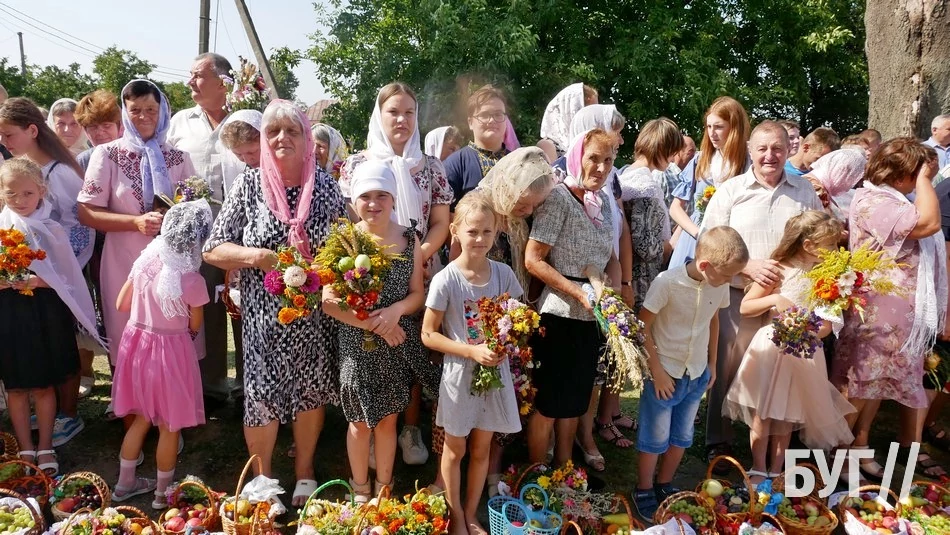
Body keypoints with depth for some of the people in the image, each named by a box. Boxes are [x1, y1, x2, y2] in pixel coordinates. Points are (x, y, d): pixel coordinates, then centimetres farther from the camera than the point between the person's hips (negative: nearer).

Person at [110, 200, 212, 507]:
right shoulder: (192, 280, -21)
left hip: (137, 344, 6)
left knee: (141, 417, 24)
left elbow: (122, 304, 6)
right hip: (170, 351, -6)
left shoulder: (145, 260, -6)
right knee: (170, 426, 12)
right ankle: (162, 493, 27)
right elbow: (194, 326, -7)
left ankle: (125, 483, 38)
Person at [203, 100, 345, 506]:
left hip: (315, 313, 2)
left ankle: (304, 470, 37)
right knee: (262, 395, 6)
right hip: (265, 314, -2)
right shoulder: (249, 184, -3)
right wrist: (254, 256, -20)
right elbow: (213, 249, -3)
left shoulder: (324, 184, 1)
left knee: (312, 390, 14)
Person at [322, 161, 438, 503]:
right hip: (356, 343, -2)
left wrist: (395, 310, -18)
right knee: (360, 420, 12)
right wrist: (374, 325, -19)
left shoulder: (409, 239, -1)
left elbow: (418, 294, 2)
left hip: (398, 344, 2)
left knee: (388, 418, 16)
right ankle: (360, 489, 34)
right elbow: (330, 302, -13)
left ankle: (384, 488, 35)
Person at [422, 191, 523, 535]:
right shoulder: (446, 280, -16)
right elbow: (428, 335, -11)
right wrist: (472, 351, -20)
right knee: (455, 449, 14)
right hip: (460, 374, -3)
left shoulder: (503, 273, -5)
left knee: (481, 448, 17)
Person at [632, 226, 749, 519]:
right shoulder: (667, 283, -23)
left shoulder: (719, 286, -7)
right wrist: (657, 371, -15)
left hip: (697, 375, 5)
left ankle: (664, 485, 37)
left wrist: (712, 364, 15)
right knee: (655, 439, 8)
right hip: (664, 374, -5)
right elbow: (642, 328, -16)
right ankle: (644, 492, 27)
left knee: (682, 437, 18)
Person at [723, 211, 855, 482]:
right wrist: (773, 299, -20)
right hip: (771, 348, -3)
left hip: (805, 352, 3)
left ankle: (776, 472, 27)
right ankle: (758, 470, 22)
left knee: (786, 417, 14)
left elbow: (827, 322, 4)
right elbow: (744, 307, -5)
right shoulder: (779, 272, -10)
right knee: (762, 414, 7)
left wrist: (811, 334, -16)